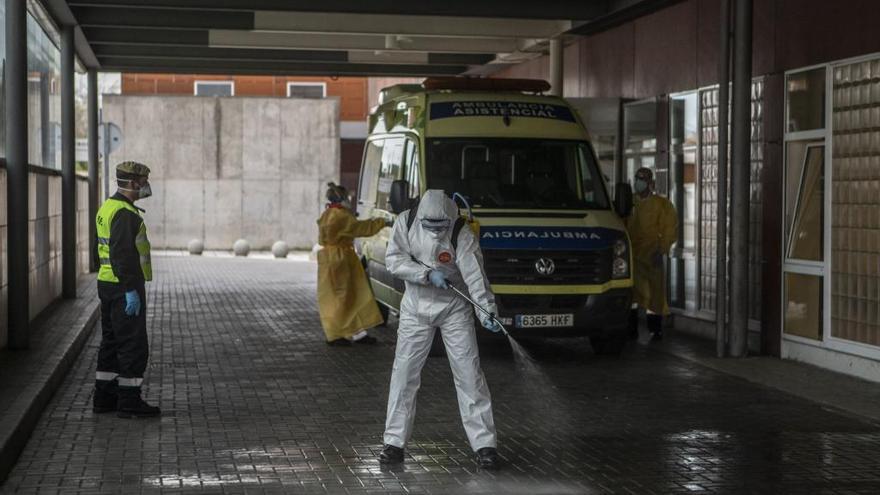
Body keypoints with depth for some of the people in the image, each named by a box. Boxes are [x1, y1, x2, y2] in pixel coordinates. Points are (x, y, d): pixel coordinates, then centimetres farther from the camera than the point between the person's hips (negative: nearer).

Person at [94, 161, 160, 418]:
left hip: (107, 283, 10)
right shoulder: (125, 213, -18)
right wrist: (131, 291, -24)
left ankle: (105, 397, 18)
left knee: (112, 342, 14)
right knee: (133, 346, -4)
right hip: (125, 288, -10)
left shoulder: (108, 208, 14)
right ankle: (129, 401, -1)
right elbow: (123, 254, -24)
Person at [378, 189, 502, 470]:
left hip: (454, 309, -2)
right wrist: (428, 274, -23)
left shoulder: (462, 236, -19)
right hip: (416, 307, 2)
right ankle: (394, 442, 10)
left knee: (469, 373, -3)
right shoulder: (406, 223, -10)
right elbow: (394, 260, -11)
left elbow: (474, 273, -27)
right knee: (404, 373, 2)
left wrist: (487, 309, -40)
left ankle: (484, 444, 3)